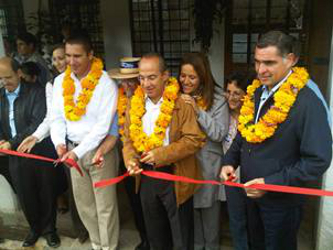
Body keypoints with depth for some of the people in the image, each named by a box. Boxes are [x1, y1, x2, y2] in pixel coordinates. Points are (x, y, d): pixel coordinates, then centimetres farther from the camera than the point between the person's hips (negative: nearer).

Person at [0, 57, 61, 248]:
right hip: (16, 157, 4)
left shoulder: (36, 93, -9)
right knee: (25, 196, 15)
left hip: (40, 153, -4)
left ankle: (49, 229, 31)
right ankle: (35, 228, 37)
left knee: (46, 194, 10)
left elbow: (39, 123, -17)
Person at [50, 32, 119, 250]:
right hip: (72, 149, 5)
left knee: (105, 205, 4)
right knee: (84, 203, 16)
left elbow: (103, 125, -17)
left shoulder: (105, 83, -13)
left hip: (99, 150, -5)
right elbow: (57, 117, 6)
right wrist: (59, 142, -10)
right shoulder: (60, 81, 4)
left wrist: (79, 151, -20)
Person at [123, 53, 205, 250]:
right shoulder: (135, 103, 3)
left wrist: (161, 154, -24)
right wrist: (130, 159, -13)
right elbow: (129, 139, 6)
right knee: (155, 234, 24)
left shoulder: (181, 103, -13)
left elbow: (194, 139, -17)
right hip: (146, 178, 5)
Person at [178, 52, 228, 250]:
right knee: (190, 211, 20)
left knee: (210, 213, 15)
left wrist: (197, 110, -25)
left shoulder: (217, 99, -13)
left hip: (208, 165, -3)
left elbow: (220, 134, -19)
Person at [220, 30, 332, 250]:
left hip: (282, 201, -6)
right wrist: (230, 162, -3)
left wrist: (270, 183, -25)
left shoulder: (307, 102, -24)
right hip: (251, 193, 6)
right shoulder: (255, 92, -1)